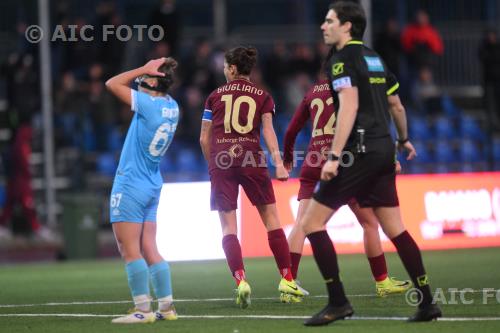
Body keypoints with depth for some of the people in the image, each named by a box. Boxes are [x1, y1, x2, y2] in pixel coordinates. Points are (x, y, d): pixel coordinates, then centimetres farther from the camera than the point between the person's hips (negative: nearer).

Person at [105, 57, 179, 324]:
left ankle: (143, 309, -6)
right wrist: (146, 71, 10)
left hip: (130, 185, -9)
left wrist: (144, 69, -7)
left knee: (130, 250, -5)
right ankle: (166, 307, 9)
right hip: (152, 186, 9)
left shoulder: (148, 104, -18)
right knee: (149, 250, 11)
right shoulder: (171, 106, 6)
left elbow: (113, 84, -10)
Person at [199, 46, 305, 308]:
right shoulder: (263, 97, 9)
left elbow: (204, 139, 11)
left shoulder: (215, 96, 12)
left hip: (221, 160, 0)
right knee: (271, 219, 7)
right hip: (251, 158, 0)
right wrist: (278, 163, -11)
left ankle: (240, 281, -16)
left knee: (228, 226, 1)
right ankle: (287, 280, 6)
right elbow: (268, 130, -4)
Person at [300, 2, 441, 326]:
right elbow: (397, 106, 26)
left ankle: (338, 302, -7)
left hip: (360, 152, -9)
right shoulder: (373, 58, 17)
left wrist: (334, 157, -25)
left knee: (312, 223, -4)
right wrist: (404, 139, 43)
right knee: (395, 229, 12)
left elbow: (349, 107, -20)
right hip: (383, 150, 9)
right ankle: (427, 302, 9)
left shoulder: (343, 58, -8)